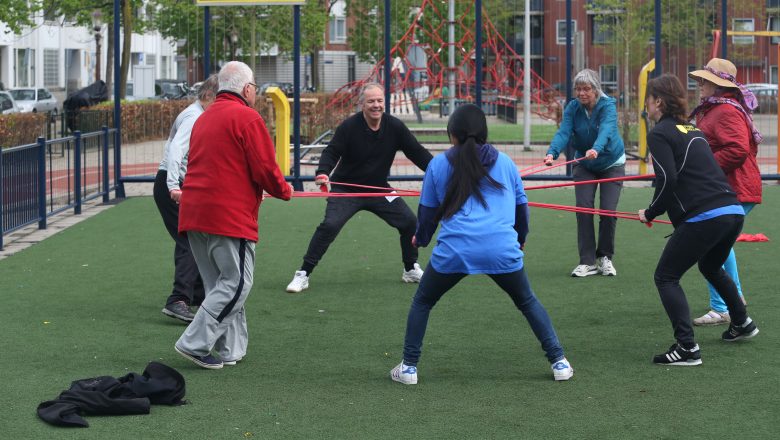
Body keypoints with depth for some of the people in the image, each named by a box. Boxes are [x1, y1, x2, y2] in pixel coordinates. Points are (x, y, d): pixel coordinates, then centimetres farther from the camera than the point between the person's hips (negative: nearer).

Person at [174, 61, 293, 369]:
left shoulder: (204, 118, 20)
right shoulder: (247, 118, -7)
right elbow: (265, 168, -11)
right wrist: (283, 191, 9)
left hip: (194, 213, 9)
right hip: (229, 215, -9)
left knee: (220, 284, 14)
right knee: (236, 283, -2)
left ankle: (231, 348, 16)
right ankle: (195, 343, -7)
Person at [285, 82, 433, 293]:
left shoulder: (395, 126, -7)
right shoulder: (349, 126, -17)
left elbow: (417, 153, -1)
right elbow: (332, 152, -17)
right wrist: (323, 173, -37)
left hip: (379, 190, 4)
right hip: (346, 190, -4)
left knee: (409, 222, -1)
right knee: (329, 226, -21)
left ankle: (411, 270, 20)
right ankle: (303, 274, -13)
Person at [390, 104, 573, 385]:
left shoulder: (439, 164, 10)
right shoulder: (504, 162, 14)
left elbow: (428, 210, 16)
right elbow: (521, 205, 22)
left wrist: (421, 238, 37)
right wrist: (520, 239, 42)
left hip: (454, 251, -1)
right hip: (502, 250, 1)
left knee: (422, 303, 20)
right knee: (528, 302, 21)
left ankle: (408, 367, 16)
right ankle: (559, 362, 16)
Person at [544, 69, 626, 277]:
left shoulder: (608, 106, -22)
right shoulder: (572, 108, -13)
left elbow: (606, 130, -41)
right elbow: (563, 132, -27)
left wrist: (596, 150, -62)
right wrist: (552, 153, -48)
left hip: (611, 163, -2)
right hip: (584, 165, 3)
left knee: (608, 210, -8)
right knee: (583, 208, -10)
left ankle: (605, 257, 13)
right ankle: (587, 262, -5)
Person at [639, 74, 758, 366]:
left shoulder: (659, 133, -4)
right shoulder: (692, 130, 22)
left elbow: (668, 180, -14)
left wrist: (651, 212, 0)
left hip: (703, 217, -8)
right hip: (733, 211, 8)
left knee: (666, 277, 2)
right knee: (711, 267, 34)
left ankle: (687, 348, -9)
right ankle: (742, 324, 47)